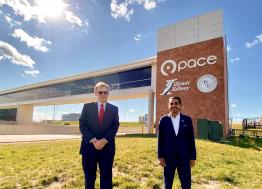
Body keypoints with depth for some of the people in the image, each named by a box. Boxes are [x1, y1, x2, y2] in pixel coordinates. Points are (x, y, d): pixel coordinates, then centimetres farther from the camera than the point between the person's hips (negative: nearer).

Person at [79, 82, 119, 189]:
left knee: (106, 177, 8)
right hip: (89, 147, 0)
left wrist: (104, 140, -15)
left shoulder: (114, 109, 7)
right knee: (89, 177, 12)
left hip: (107, 147, 0)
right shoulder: (87, 107, 6)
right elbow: (82, 125, -3)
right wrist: (93, 140, -15)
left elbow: (115, 127, -1)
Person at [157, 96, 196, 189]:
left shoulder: (187, 119, 2)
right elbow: (160, 139, 0)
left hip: (184, 157, 1)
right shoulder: (163, 120, 0)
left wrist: (193, 157, 2)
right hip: (168, 157, 0)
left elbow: (191, 139, 3)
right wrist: (160, 156, -4)